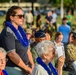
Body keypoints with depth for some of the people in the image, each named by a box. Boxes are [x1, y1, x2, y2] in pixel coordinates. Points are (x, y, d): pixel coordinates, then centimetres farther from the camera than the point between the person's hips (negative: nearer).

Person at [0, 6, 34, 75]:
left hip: (24, 68, 8)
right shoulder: (8, 32, -14)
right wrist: (27, 68, -14)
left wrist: (32, 65, 2)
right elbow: (12, 54, -21)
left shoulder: (20, 30, 11)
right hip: (13, 69, -7)